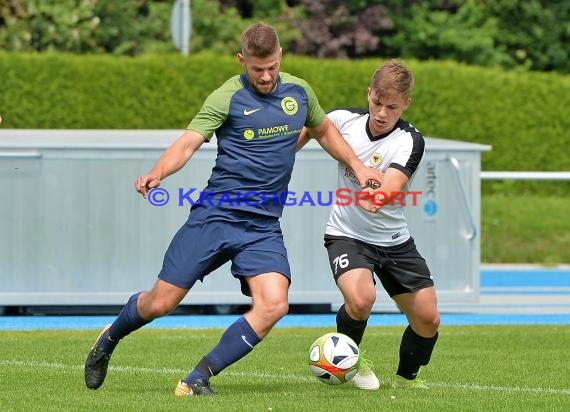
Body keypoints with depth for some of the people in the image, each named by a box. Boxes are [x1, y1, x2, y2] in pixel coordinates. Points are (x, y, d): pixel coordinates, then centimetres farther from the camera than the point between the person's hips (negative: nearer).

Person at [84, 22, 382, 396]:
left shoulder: (299, 91, 9)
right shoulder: (227, 98, -6)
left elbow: (324, 130, 29)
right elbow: (188, 143, -15)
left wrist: (357, 165, 17)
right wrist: (157, 173, -34)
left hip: (263, 226, 3)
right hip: (215, 215, -3)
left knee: (273, 306, -20)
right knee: (161, 302, -2)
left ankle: (199, 378, -11)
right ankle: (108, 341, 30)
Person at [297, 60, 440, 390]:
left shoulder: (410, 141, -17)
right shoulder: (344, 120, -10)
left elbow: (393, 185, -35)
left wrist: (379, 196, -56)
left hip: (394, 239, 1)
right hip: (347, 235, -1)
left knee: (428, 318, -2)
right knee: (361, 299, -29)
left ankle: (407, 377, 28)